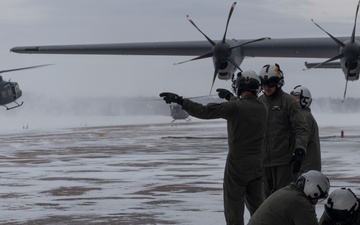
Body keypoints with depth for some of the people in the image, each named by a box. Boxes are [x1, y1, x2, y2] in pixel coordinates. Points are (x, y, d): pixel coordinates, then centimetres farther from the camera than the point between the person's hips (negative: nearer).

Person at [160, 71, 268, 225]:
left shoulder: (235, 107, -17)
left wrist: (179, 100, -15)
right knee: (255, 203, 18)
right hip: (257, 164, 6)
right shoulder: (262, 109, 0)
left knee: (233, 206, 2)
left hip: (237, 164, -6)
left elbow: (203, 111, -20)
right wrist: (230, 97, 31)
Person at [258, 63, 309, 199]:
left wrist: (299, 151, -23)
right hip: (263, 161, 6)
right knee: (267, 196, 11)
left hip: (284, 161, -6)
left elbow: (300, 129, -11)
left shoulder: (289, 102, -6)